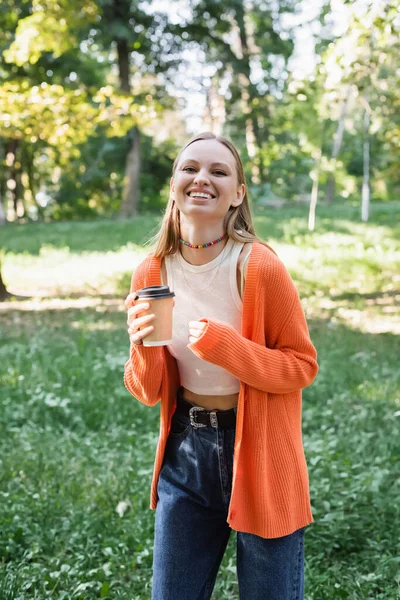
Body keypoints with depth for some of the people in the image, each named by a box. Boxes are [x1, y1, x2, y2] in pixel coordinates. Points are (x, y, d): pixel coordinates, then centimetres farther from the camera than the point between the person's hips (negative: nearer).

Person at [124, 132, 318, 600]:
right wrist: (143, 349, -20)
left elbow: (302, 366, -9)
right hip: (185, 450, 4)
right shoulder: (151, 274, -4)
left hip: (258, 451, -4)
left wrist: (224, 346, -25)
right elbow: (149, 393, 2)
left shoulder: (260, 267, -17)